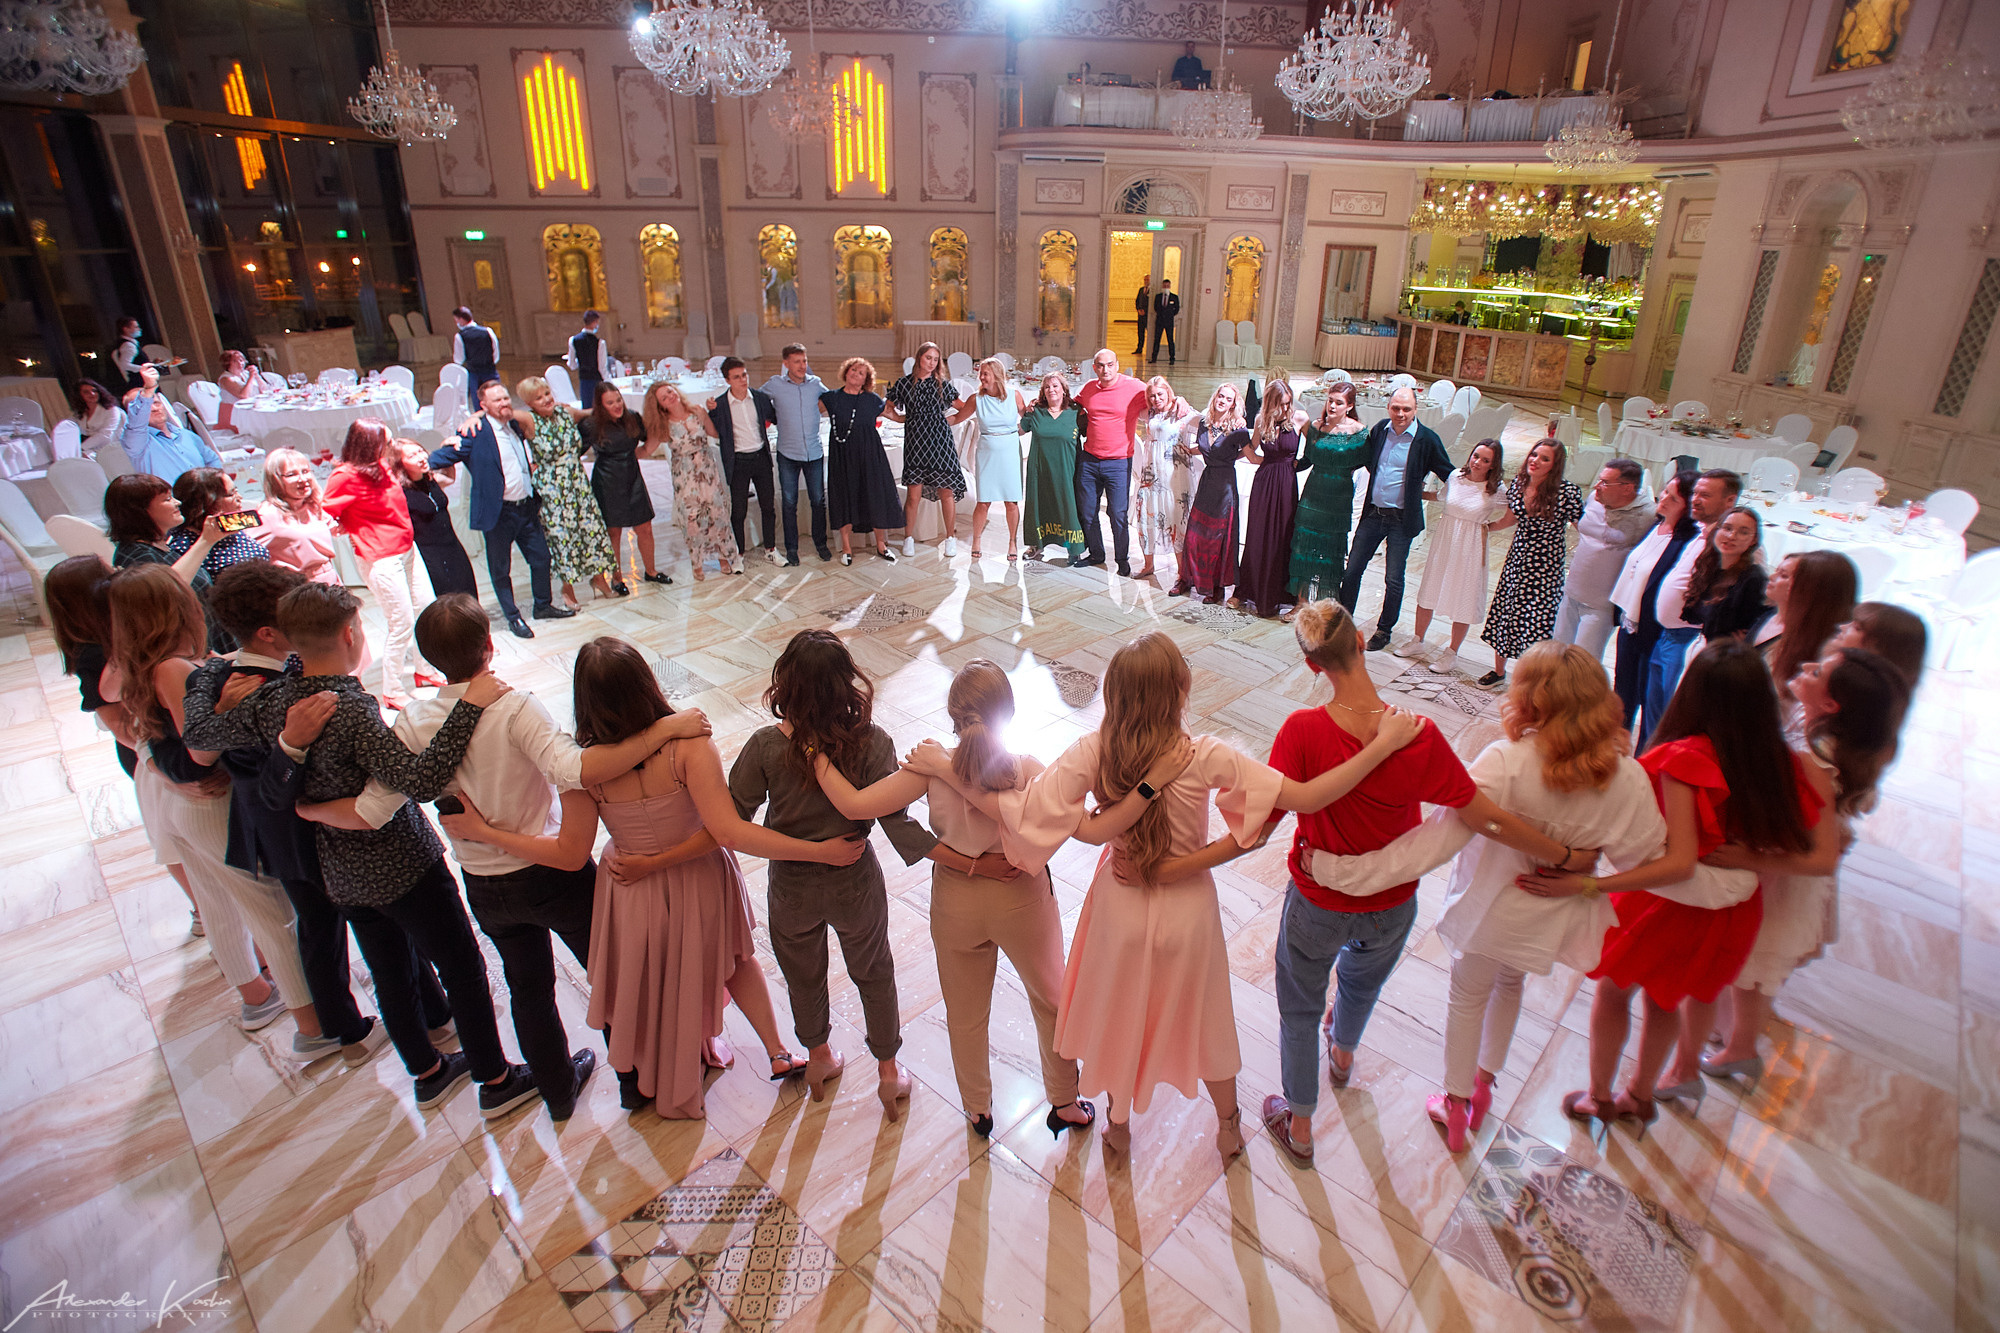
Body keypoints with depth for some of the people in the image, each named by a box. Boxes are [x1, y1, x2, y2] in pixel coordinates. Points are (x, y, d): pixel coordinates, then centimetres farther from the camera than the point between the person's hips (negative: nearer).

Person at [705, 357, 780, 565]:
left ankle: (770, 549, 23)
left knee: (768, 506, 9)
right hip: (738, 462, -3)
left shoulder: (760, 397, 2)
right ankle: (738, 552, 19)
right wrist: (711, 411, -18)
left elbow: (776, 419, 16)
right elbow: (714, 433, -6)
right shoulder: (720, 404, -6)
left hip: (761, 457, 3)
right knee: (738, 510, 4)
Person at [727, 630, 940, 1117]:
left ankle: (818, 1058, 54)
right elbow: (896, 821, -24)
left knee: (804, 976, 28)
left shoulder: (765, 747, -24)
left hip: (791, 886, 1)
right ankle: (888, 1072, 43)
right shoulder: (872, 742, -25)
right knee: (874, 973, 26)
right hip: (855, 883, 0)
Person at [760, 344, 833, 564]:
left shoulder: (815, 383, 2)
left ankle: (820, 543, 23)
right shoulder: (775, 384, -4)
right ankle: (791, 548, 17)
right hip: (788, 454, -1)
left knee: (818, 500, 7)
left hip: (814, 453, 1)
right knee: (789, 503, 5)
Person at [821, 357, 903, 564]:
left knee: (877, 497, 0)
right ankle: (847, 549, 13)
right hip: (842, 456, 0)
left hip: (869, 454, 1)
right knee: (845, 498, 3)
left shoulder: (873, 400, 6)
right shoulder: (831, 398, 4)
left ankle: (881, 545, 14)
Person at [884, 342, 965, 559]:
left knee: (946, 492, -1)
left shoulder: (942, 384, 8)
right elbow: (898, 415, 11)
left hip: (940, 441, 0)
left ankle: (951, 537, 14)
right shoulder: (903, 384, 7)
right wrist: (889, 414, -5)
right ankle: (908, 538, 13)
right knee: (914, 493, -4)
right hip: (915, 441, 0)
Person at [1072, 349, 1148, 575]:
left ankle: (1122, 560, 16)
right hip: (1088, 461, 4)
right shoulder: (1088, 389, 7)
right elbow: (1073, 405, 28)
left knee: (1118, 515, -1)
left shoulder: (1134, 388, -7)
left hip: (1118, 464, -4)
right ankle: (1096, 554, 28)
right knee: (1086, 512, 11)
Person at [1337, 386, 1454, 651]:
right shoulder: (1379, 429, 1)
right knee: (1352, 569, 7)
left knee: (1394, 579, 4)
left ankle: (1384, 630, 19)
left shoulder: (1427, 439, -10)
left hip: (1401, 519, -4)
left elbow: (1449, 475, -2)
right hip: (1373, 513, 4)